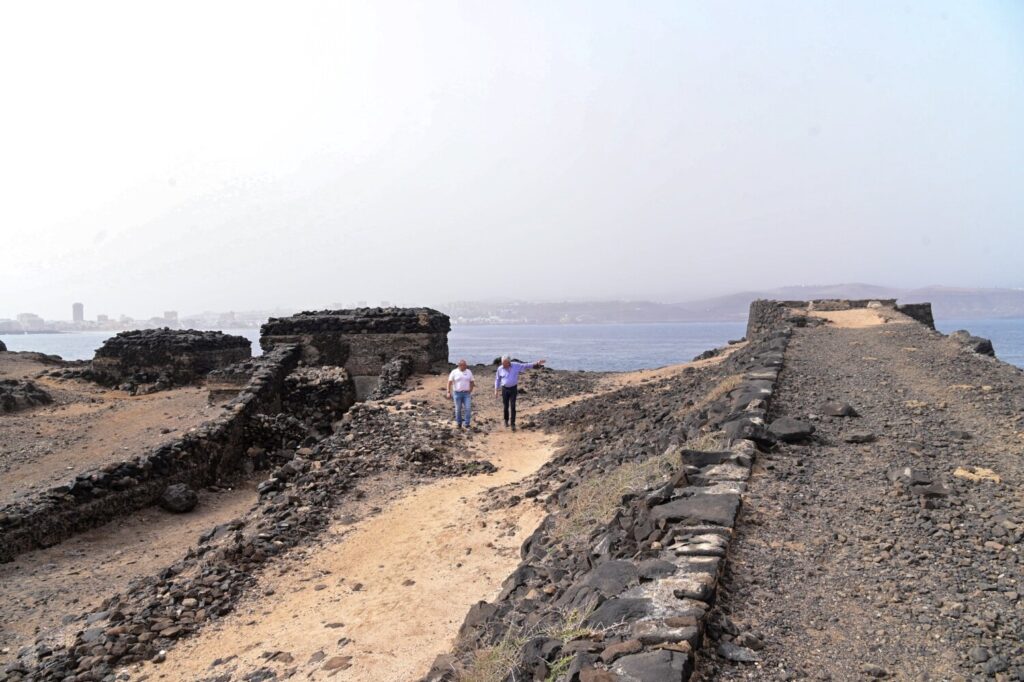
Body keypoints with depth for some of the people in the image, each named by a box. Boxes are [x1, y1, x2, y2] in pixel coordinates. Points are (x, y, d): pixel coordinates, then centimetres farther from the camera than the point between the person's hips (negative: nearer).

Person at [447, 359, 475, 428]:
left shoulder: (469, 372, 4)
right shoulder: (454, 372, -4)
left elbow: (472, 382, 11)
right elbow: (450, 382, -5)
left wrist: (470, 392, 4)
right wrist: (449, 392, -12)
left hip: (466, 393, 2)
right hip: (457, 393, -2)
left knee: (468, 408, -10)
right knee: (458, 409, 5)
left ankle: (467, 424, -5)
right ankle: (458, 424, 19)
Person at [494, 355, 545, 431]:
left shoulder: (516, 365, -9)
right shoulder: (500, 369, -6)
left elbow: (526, 365, -7)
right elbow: (497, 379, 5)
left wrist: (537, 364, -17)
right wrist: (496, 390, 2)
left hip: (513, 389, -1)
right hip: (504, 389, 1)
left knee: (512, 407, -8)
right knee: (505, 406, 6)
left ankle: (512, 424, -4)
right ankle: (506, 420, 30)